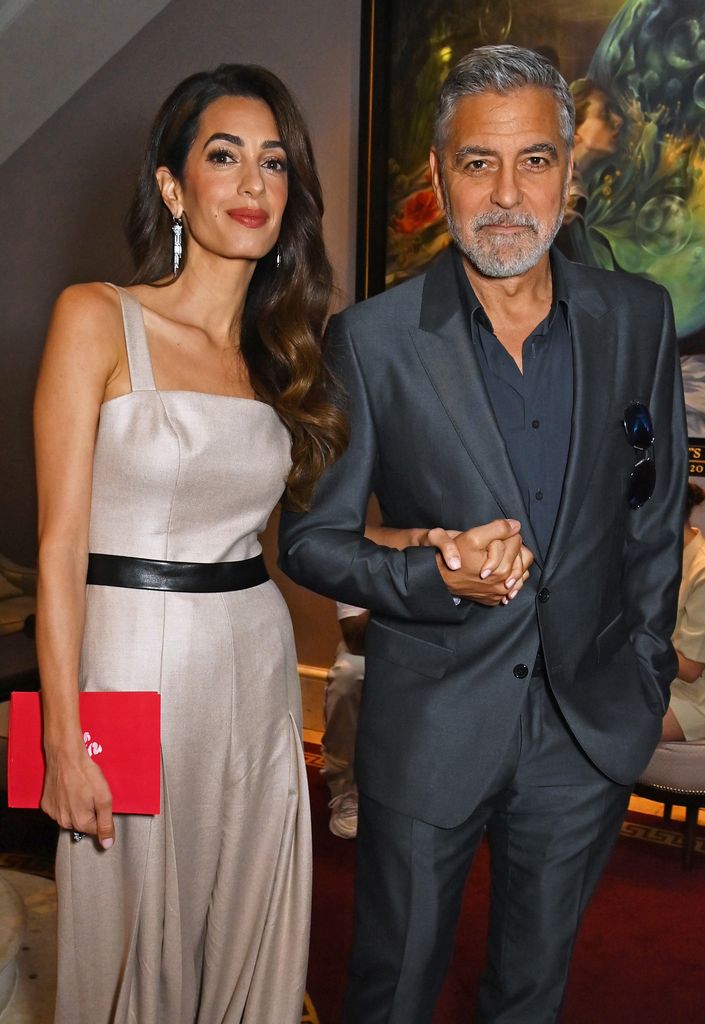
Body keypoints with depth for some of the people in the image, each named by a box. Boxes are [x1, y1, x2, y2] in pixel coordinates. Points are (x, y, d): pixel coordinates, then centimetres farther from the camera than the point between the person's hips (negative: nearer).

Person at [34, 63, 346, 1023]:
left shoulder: (279, 351, 9)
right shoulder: (96, 318, -7)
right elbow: (61, 542, -10)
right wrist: (63, 737, -12)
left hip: (257, 665, 5)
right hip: (133, 660, -4)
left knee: (248, 939, 16)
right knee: (134, 936, 12)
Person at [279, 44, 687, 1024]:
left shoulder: (640, 318, -3)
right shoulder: (371, 339, -12)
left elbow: (656, 514, 7)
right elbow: (310, 537, -7)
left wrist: (645, 672, 8)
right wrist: (434, 579, -23)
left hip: (590, 728, 3)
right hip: (429, 730, -2)